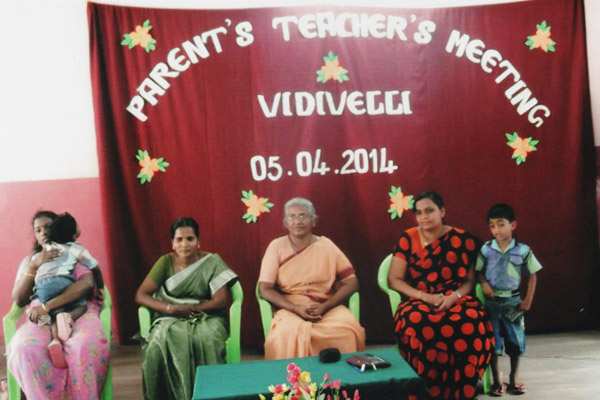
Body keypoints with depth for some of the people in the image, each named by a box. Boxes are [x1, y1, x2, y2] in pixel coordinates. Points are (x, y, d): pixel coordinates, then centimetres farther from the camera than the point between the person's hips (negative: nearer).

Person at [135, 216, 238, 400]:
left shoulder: (212, 261, 1)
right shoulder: (165, 262, 5)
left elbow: (221, 300, -6)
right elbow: (140, 295, -1)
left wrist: (190, 309, -16)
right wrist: (171, 308, -17)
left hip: (205, 318, -1)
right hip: (171, 319, 1)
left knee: (207, 338, -35)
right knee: (160, 340, -31)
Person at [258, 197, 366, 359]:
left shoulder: (326, 245, 4)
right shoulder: (277, 246, 3)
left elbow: (351, 282, 2)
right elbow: (264, 289, -2)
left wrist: (324, 306, -12)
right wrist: (297, 309, -15)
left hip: (327, 307, 1)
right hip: (290, 308, -1)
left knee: (349, 329, -28)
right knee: (287, 333, -33)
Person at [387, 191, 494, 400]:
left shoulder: (463, 239, 4)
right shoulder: (407, 239, 2)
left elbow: (469, 280, 7)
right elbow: (394, 279, 0)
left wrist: (454, 297, -14)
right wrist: (426, 297, -13)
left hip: (455, 300, 1)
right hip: (419, 301, -1)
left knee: (473, 322, -34)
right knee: (416, 323, -38)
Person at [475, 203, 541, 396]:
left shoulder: (523, 250, -6)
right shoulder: (486, 249, -5)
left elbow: (532, 275, 1)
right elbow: (478, 271, 4)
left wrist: (528, 299, -3)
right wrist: (484, 284, -15)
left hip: (513, 301, 0)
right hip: (492, 301, 0)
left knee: (516, 341, 8)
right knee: (492, 342, 5)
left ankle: (513, 380, 25)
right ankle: (497, 381, 18)